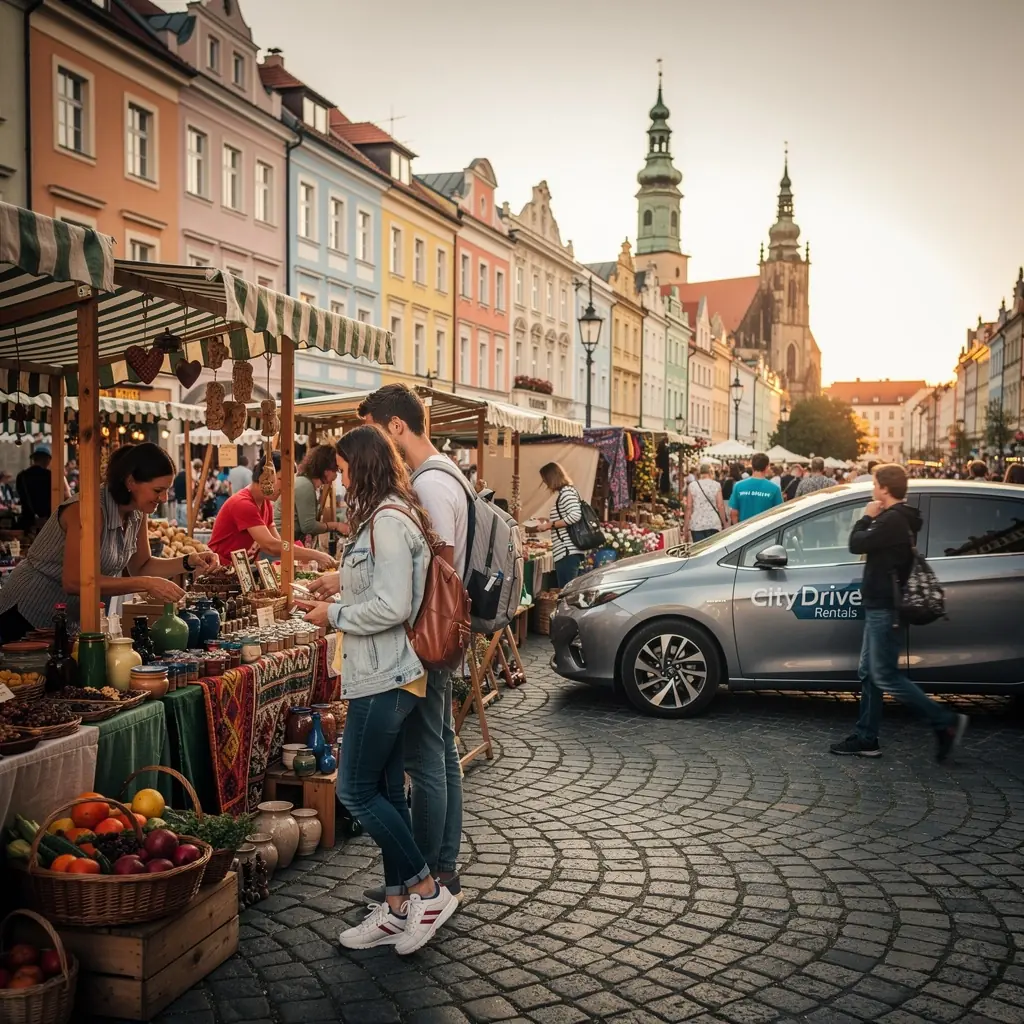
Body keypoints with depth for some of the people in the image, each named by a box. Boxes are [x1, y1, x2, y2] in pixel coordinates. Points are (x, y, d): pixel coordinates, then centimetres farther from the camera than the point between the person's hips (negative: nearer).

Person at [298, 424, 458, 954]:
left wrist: (334, 614, -11)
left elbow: (391, 607, -23)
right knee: (386, 791, 13)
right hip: (389, 674, 10)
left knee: (356, 790, -3)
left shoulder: (388, 522, -18)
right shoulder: (389, 517, 15)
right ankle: (398, 908, 21)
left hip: (384, 677, -10)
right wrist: (332, 602, 15)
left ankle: (427, 889, 8)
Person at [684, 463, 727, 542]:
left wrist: (685, 527, 5)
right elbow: (720, 506, -3)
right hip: (713, 524, -1)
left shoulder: (692, 486, 1)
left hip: (696, 525, 1)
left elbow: (689, 507, 0)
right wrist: (724, 523, 7)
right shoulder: (716, 485, 0)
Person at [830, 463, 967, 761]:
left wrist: (866, 518, -6)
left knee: (885, 676, -5)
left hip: (886, 609, -11)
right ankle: (866, 738, 17)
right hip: (881, 606, 11)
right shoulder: (899, 519, 14)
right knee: (869, 672, 12)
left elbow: (856, 544, -19)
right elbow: (868, 546, 16)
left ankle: (946, 721, 0)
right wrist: (873, 519, 4)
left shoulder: (892, 520, -20)